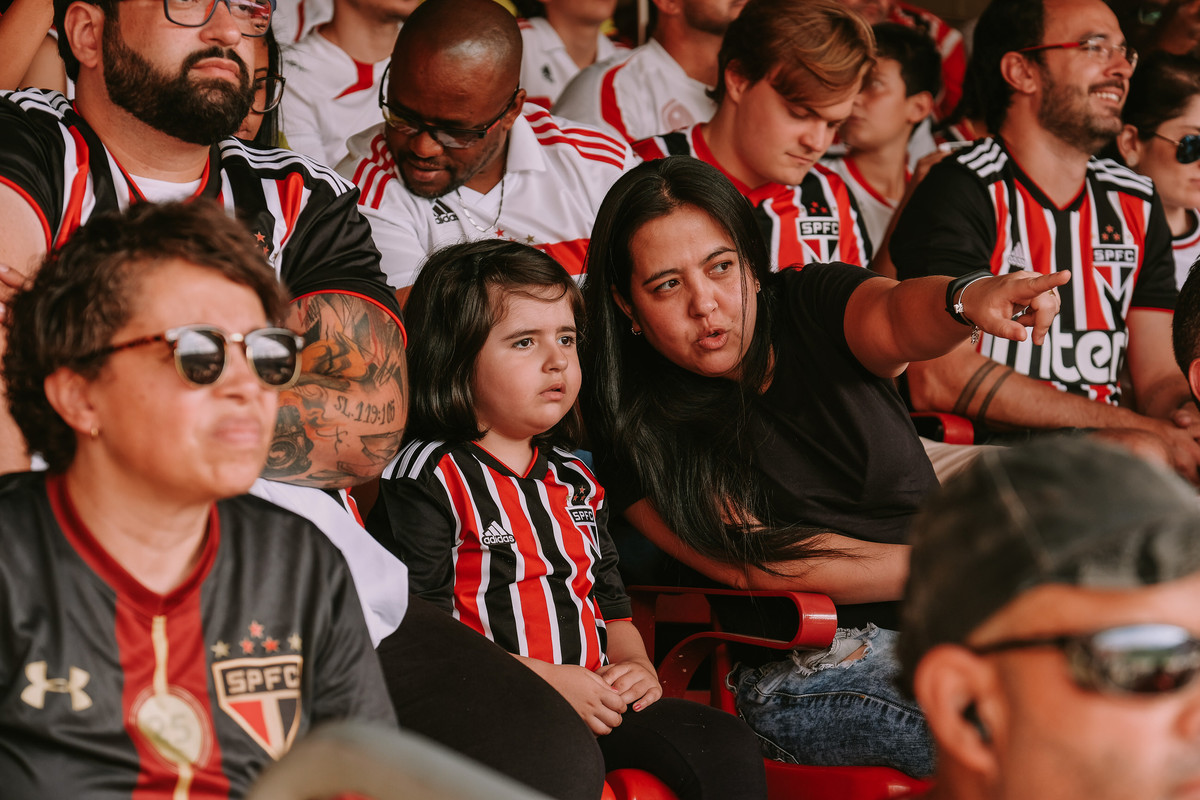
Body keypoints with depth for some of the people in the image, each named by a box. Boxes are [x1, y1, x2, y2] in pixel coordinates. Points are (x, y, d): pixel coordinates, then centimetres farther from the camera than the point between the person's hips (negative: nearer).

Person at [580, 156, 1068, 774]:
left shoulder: (815, 304, 7)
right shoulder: (640, 427, -4)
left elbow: (896, 317, -16)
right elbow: (761, 564, -11)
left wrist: (968, 299, -41)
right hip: (805, 670, -5)